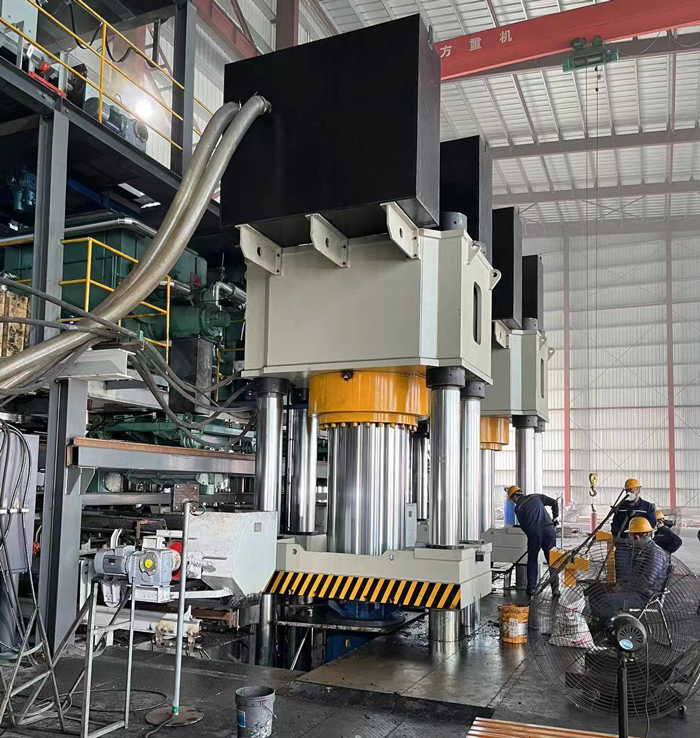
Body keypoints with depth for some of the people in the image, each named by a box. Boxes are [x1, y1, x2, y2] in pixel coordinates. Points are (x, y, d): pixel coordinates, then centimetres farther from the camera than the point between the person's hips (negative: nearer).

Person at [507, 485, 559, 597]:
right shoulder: (536, 497, 16)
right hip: (549, 529, 2)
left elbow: (523, 526, 8)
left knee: (532, 560, 13)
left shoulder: (518, 507, 7)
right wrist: (555, 517, 22)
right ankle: (555, 588, 2)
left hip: (534, 533, -2)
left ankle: (531, 588, 12)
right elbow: (554, 503, 15)